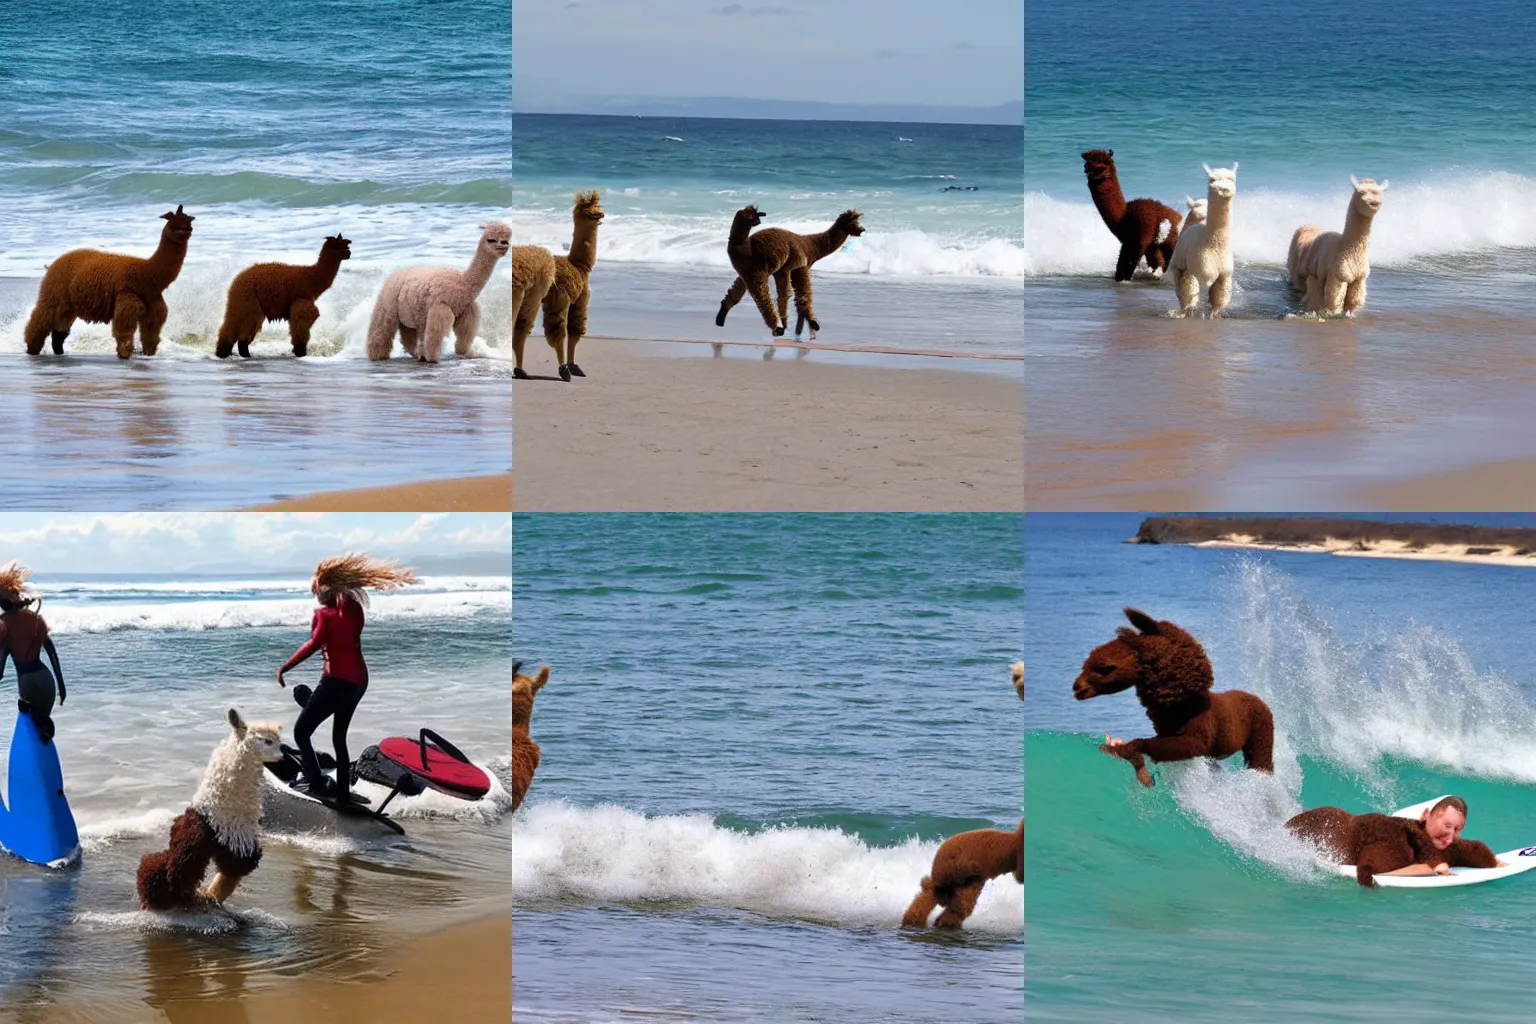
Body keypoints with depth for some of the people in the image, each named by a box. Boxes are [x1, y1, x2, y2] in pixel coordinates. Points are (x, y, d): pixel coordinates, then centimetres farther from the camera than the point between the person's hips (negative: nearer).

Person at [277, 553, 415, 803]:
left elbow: (314, 643, -29)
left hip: (337, 680, -8)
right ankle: (343, 791, 20)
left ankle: (316, 782, -13)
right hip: (358, 679, 8)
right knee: (339, 737, 20)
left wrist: (285, 667, -30)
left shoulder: (325, 614, -15)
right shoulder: (353, 609, 4)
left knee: (301, 731, -2)